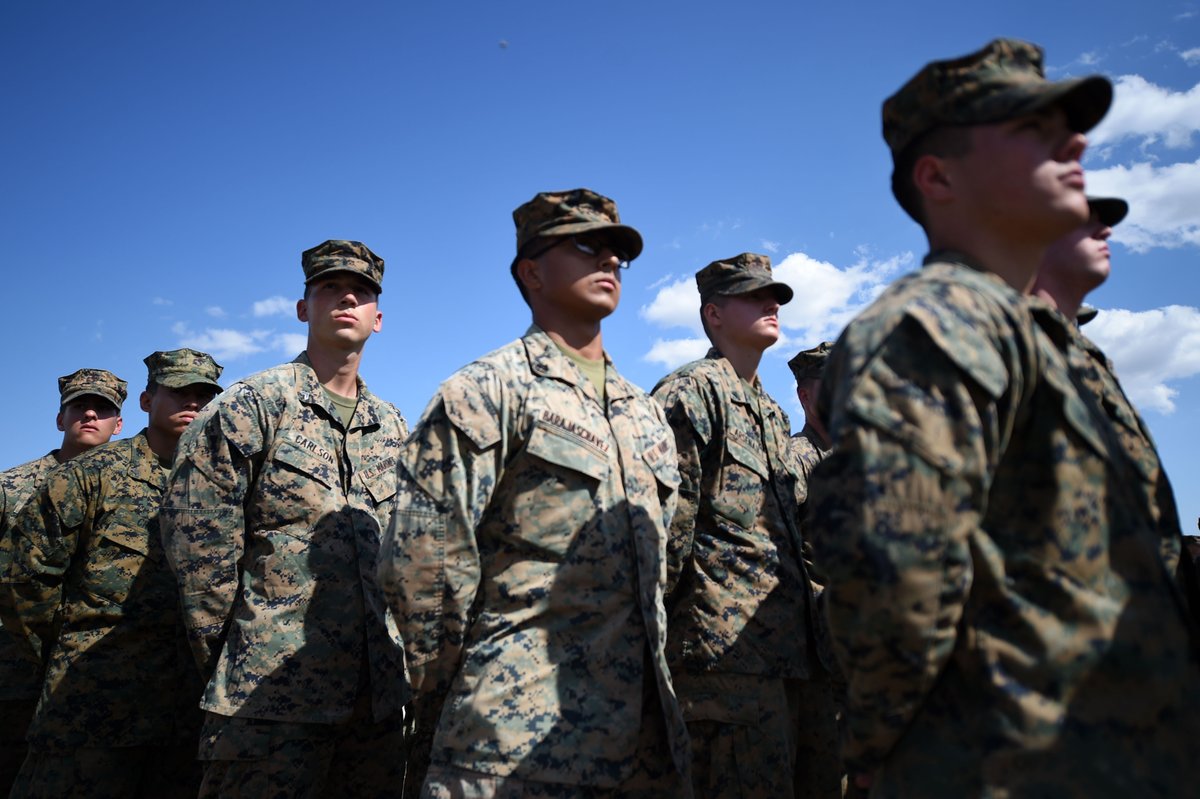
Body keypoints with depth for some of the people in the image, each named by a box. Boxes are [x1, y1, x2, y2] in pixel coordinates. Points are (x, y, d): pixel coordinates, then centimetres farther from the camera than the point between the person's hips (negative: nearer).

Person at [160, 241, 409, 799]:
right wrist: (228, 665, -4)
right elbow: (197, 544, -7)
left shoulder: (392, 427, 13)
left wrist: (394, 651, 13)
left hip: (380, 697, 5)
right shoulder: (252, 405, -3)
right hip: (272, 694, -5)